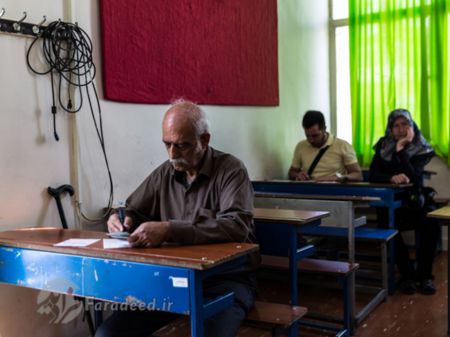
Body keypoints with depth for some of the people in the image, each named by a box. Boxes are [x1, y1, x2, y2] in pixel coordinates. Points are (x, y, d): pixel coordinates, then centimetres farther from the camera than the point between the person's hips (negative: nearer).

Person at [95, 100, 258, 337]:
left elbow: (237, 226, -23)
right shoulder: (164, 173, 9)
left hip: (226, 279, -4)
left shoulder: (230, 170, -7)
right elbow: (132, 211, 20)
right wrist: (120, 219, -6)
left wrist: (170, 230, -32)